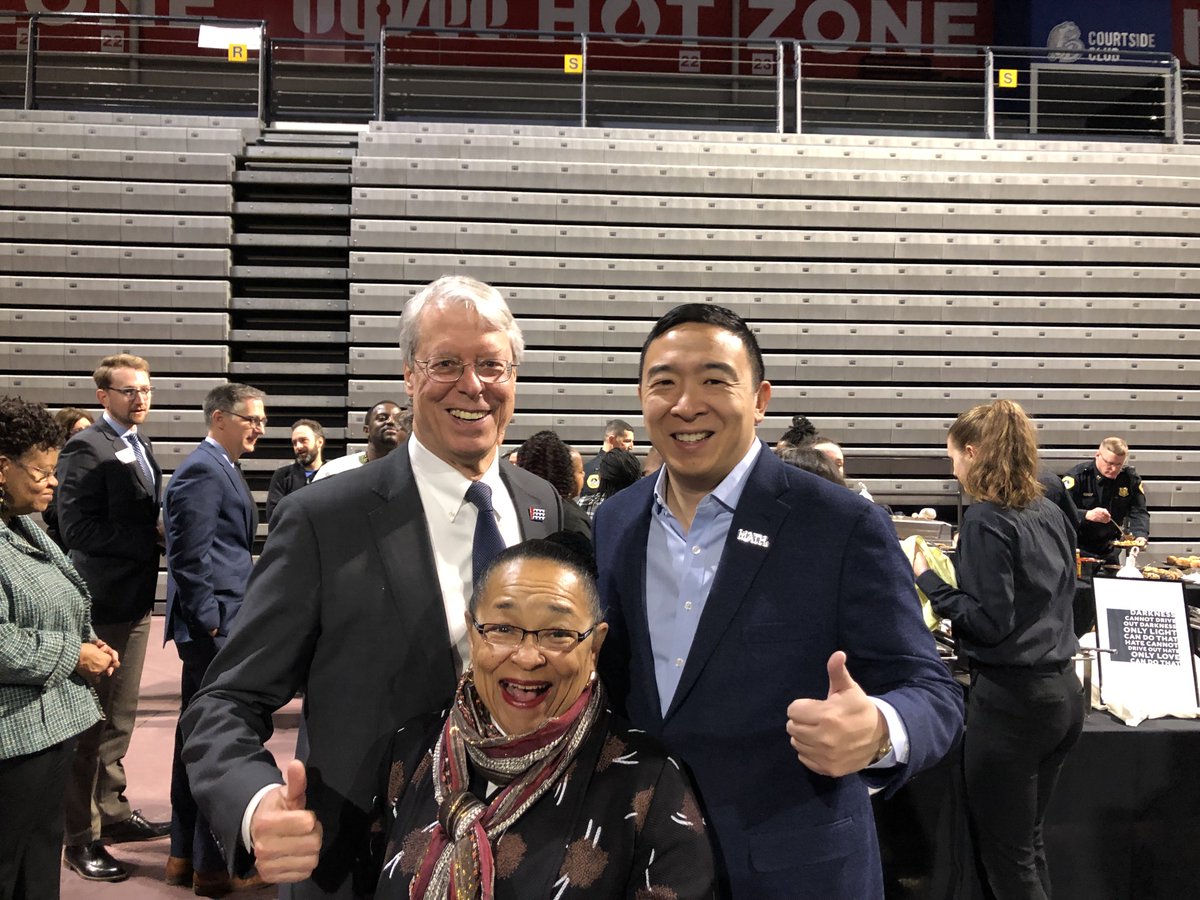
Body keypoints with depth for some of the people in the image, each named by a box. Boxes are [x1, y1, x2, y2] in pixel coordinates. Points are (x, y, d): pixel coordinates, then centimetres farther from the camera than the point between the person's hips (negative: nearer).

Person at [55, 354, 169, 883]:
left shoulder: (138, 444, 13)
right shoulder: (86, 449, -15)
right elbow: (79, 528, -22)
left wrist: (160, 531, -1)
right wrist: (155, 537, -20)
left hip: (134, 601, 9)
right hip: (101, 605, -9)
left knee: (119, 718, 19)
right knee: (92, 724, 2)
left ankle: (113, 813, 34)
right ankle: (82, 839, 15)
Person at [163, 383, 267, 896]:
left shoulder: (218, 468, 16)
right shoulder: (203, 470, -15)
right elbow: (189, 557, -20)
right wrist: (212, 623, -17)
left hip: (218, 627, 11)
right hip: (213, 628, -11)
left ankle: (186, 854, 29)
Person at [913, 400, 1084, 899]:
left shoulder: (985, 519, -16)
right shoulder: (1050, 513, 8)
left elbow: (990, 621, -20)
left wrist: (927, 581, -12)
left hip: (1010, 698, -8)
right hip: (1062, 691, 8)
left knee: (1005, 853, 6)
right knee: (1029, 842, 20)